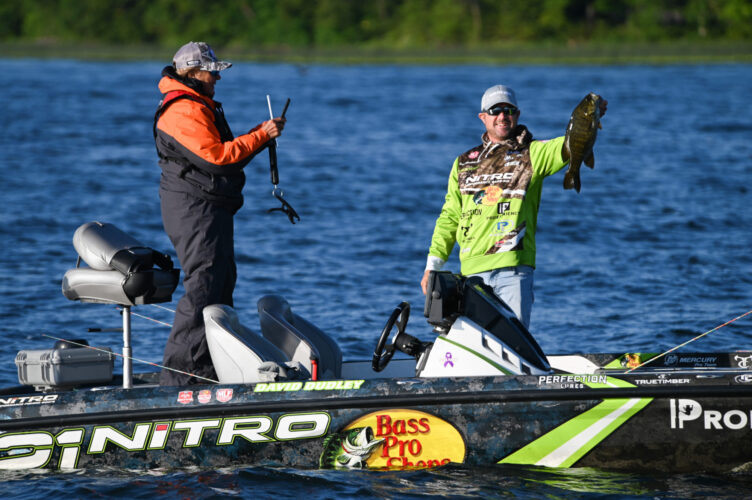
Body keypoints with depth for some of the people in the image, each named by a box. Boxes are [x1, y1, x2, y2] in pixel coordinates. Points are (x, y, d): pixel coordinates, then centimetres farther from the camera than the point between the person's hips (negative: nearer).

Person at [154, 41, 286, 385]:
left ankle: (212, 368, 22)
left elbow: (226, 151, 21)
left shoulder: (200, 107, 20)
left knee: (221, 283, 16)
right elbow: (215, 156, -24)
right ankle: (178, 373, -15)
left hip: (211, 210, 12)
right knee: (202, 288, -14)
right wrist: (261, 136, -18)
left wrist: (260, 134, 7)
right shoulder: (184, 111, -17)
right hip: (194, 207, -12)